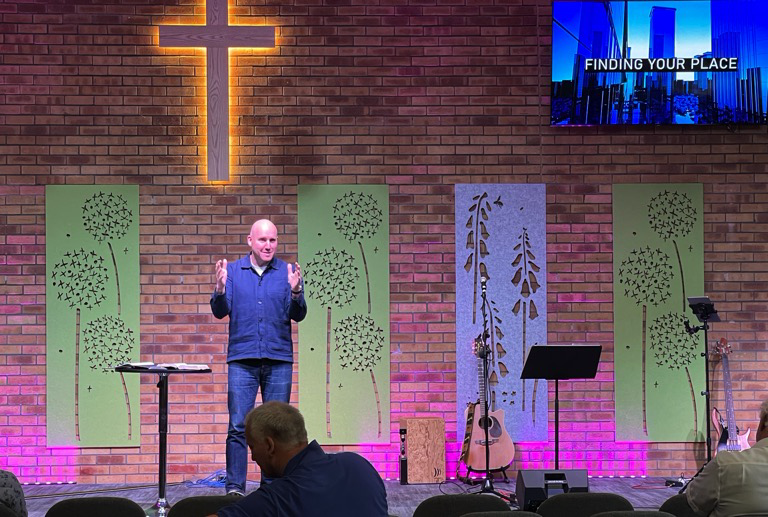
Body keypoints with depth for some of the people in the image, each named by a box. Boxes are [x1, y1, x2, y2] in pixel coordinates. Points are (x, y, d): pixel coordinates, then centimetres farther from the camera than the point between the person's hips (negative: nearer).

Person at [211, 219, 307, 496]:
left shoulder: (288, 272, 7)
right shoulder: (233, 271, 8)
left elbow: (298, 315, 0)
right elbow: (220, 311, 2)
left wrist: (296, 292, -19)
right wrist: (220, 289, -17)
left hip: (279, 360, 1)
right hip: (242, 359, -1)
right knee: (238, 426, -6)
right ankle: (235, 488, -4)